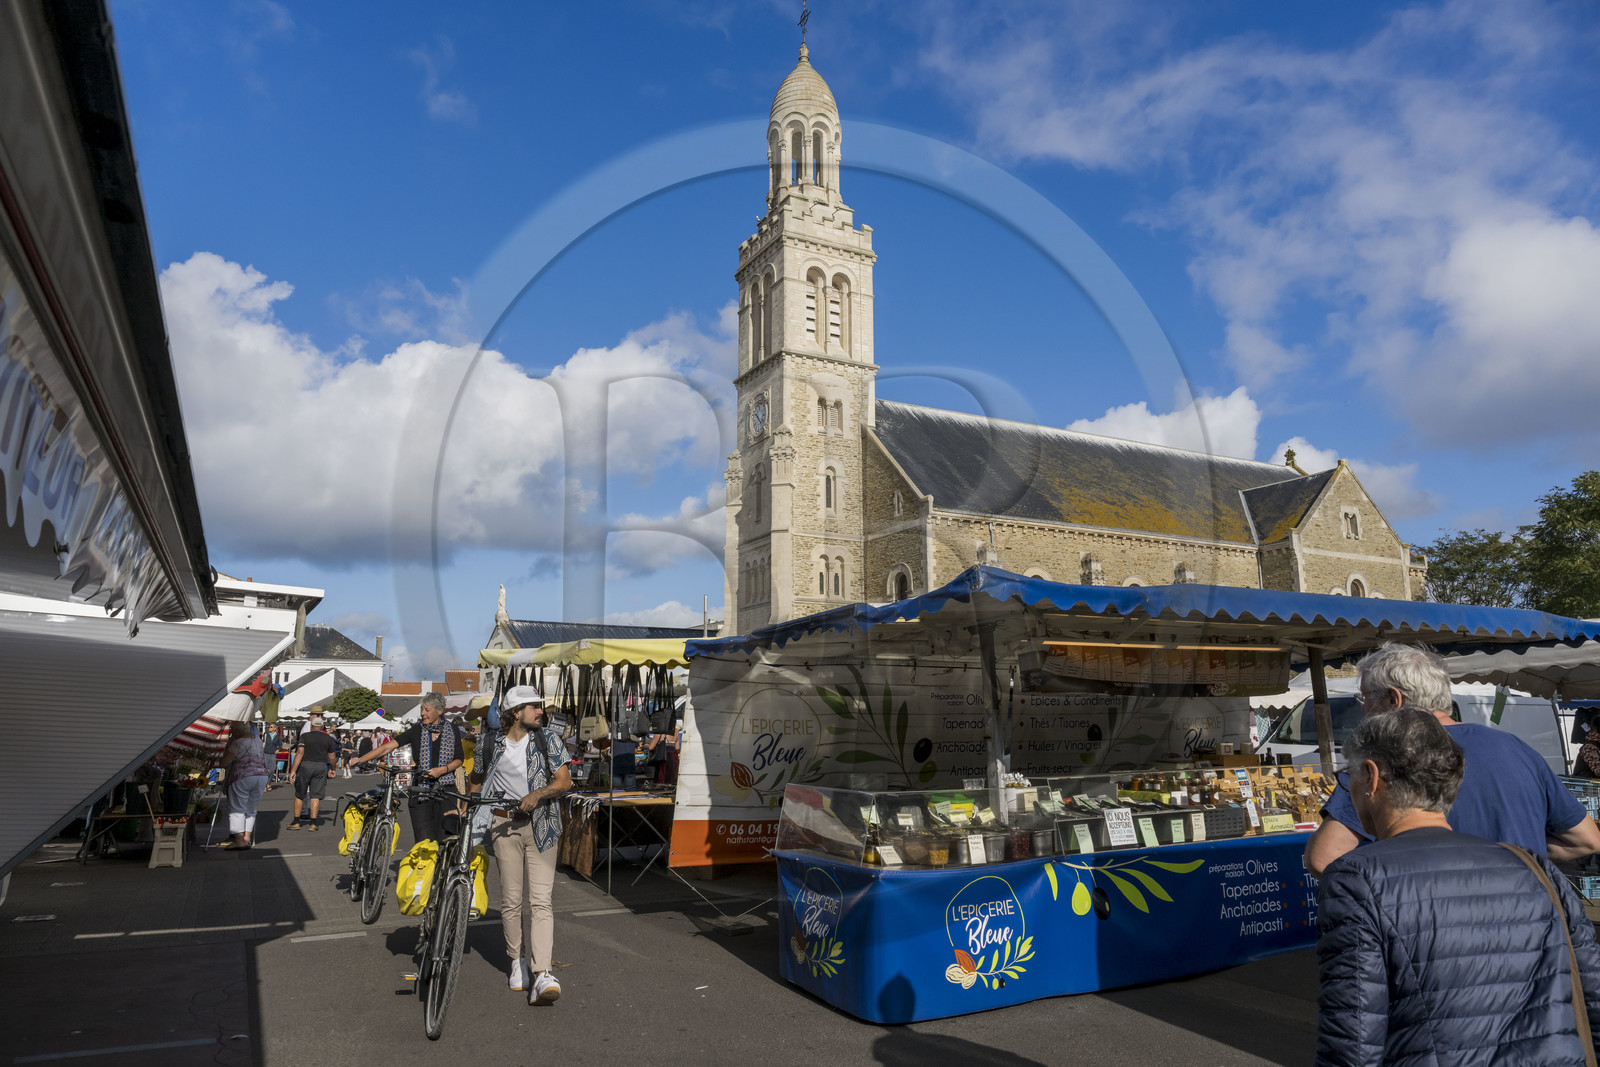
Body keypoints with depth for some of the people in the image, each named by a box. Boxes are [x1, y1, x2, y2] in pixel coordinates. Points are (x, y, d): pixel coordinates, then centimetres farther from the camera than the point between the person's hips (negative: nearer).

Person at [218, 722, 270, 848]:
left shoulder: (238, 743, -11)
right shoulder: (257, 740, 13)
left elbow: (224, 762, -13)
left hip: (243, 778, -7)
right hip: (262, 776, 7)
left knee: (237, 809, 2)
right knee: (250, 810, 14)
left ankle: (239, 839, -4)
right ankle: (247, 838, 11)